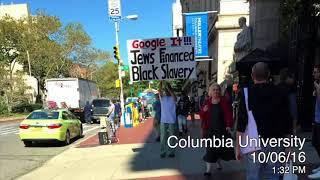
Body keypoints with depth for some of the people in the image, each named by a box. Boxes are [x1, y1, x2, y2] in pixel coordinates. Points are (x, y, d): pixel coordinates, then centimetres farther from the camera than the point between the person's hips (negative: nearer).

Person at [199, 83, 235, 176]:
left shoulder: (224, 101, -2)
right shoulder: (207, 102, 4)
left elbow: (229, 114, -7)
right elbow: (202, 116, 7)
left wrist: (229, 125, -18)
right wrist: (203, 111, -14)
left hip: (222, 129, 0)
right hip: (210, 129, 0)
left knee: (222, 147, 14)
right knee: (210, 149, -2)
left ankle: (219, 162, 42)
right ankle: (208, 169, 3)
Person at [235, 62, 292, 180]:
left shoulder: (246, 92, -5)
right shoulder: (280, 93, 4)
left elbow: (241, 122, -9)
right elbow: (287, 122, 5)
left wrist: (237, 147, -3)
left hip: (254, 144, -3)